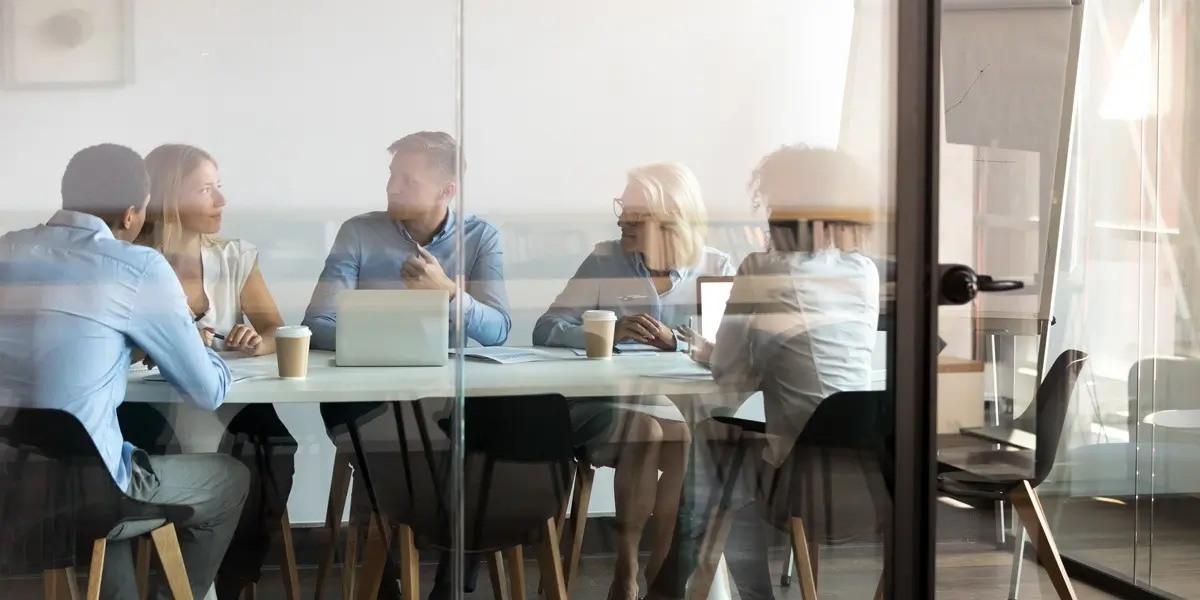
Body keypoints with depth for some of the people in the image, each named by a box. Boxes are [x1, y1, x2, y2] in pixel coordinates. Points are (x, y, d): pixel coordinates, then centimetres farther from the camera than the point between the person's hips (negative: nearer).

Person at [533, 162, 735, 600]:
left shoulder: (716, 269, 6)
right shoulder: (605, 261, 5)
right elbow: (546, 331, -4)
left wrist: (675, 344, -23)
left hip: (686, 403, 1)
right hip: (607, 403, 0)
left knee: (684, 436, -33)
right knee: (644, 429, -33)